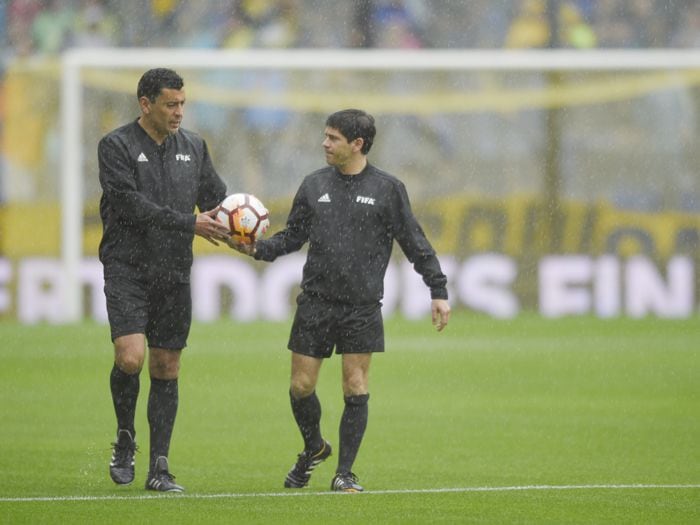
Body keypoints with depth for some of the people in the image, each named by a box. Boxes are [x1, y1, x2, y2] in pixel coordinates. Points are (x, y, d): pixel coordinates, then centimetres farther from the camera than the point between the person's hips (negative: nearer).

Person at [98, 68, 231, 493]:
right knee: (130, 357, -19)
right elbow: (132, 205, -16)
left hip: (174, 274, 5)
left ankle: (159, 467, 8)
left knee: (167, 369, 4)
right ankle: (125, 440, 6)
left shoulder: (193, 146, 12)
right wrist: (191, 224, -20)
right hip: (127, 267, -5)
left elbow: (217, 197, 13)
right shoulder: (117, 146, -5)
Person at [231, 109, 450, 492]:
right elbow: (293, 236, 14)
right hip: (315, 302, 3)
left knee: (356, 388, -4)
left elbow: (415, 244, 2)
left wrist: (438, 291, -2)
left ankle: (344, 473, 6)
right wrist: (258, 249, -4)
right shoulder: (314, 185, 7)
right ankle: (314, 448, 29)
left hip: (362, 306, -3)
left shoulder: (387, 189, -1)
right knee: (301, 385, 2)